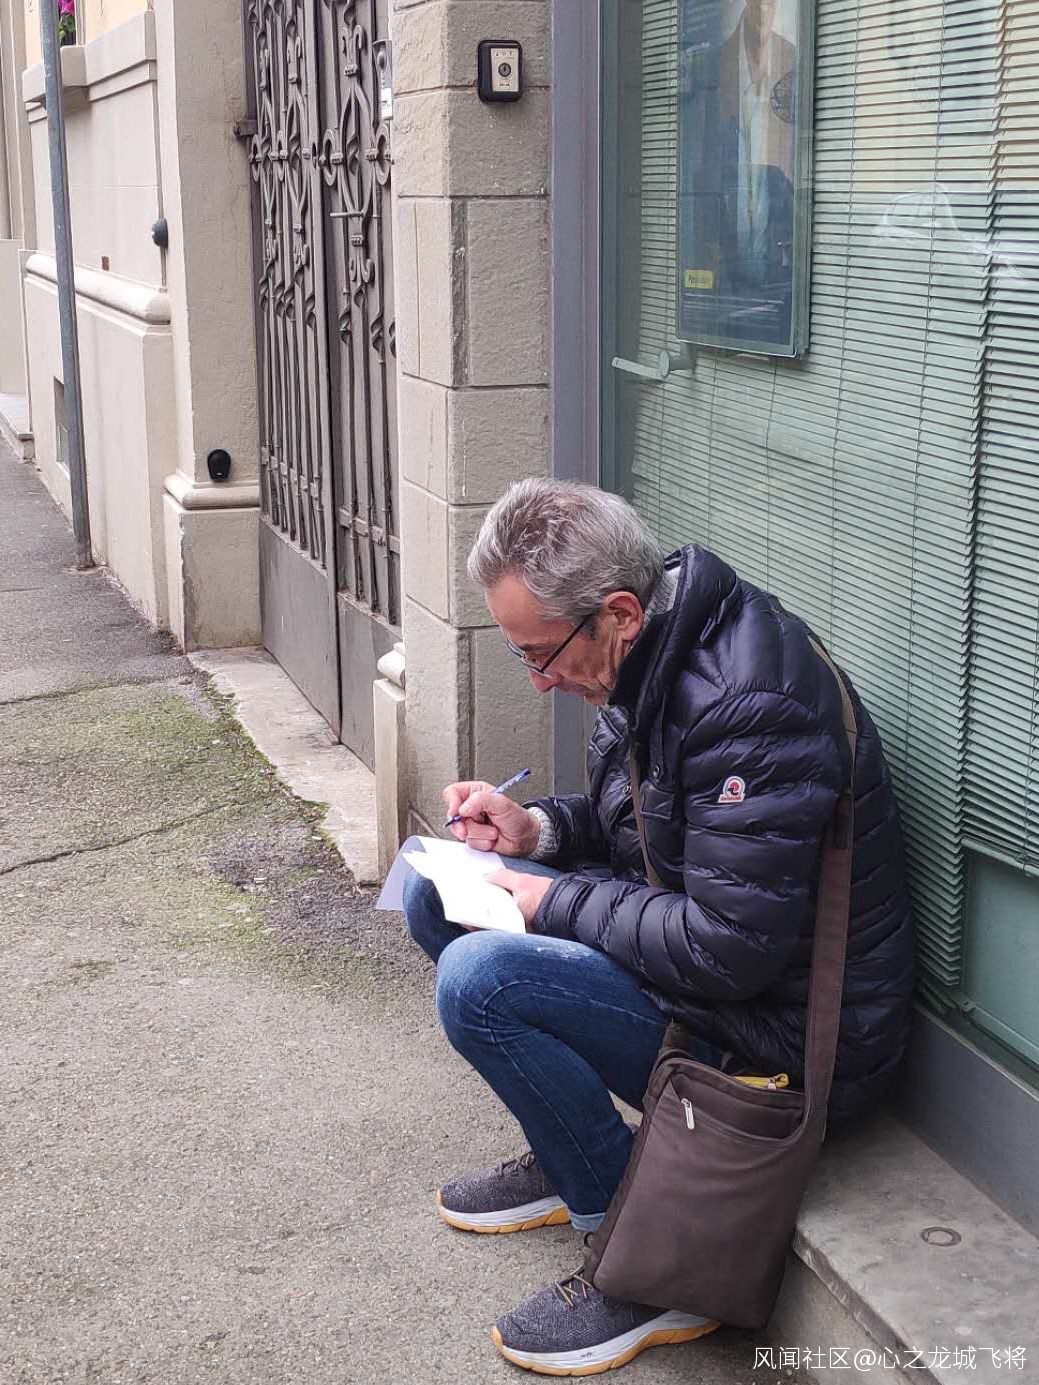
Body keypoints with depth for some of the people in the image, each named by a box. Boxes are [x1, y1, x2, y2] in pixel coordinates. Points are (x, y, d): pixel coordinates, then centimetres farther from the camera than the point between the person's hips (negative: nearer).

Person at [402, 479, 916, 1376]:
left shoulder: (748, 707, -29)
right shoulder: (650, 656, 2)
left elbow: (728, 951, -29)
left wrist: (559, 903, -17)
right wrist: (536, 829, 0)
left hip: (779, 1030, -10)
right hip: (690, 937, 10)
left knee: (478, 980, -26)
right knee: (433, 888, 8)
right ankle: (566, 1162, 16)